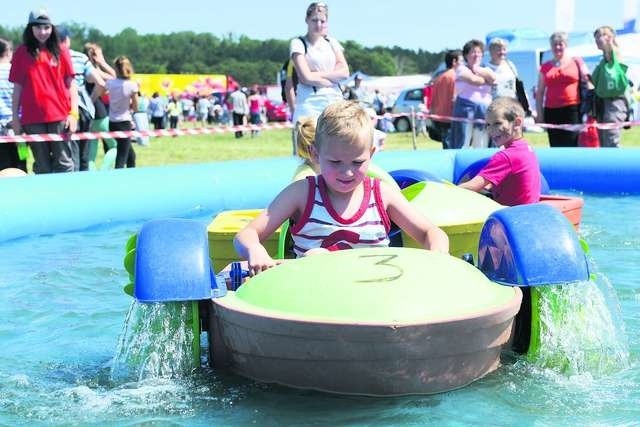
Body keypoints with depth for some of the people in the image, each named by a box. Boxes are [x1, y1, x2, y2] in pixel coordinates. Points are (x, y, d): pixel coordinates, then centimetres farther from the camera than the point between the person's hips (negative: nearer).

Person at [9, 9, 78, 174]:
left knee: (63, 163, -1)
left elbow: (71, 84, 6)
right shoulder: (21, 53, 6)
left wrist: (73, 113, -3)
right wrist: (15, 117, 3)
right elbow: (17, 87, 7)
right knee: (41, 165, 5)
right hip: (32, 118, 0)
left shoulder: (61, 51, 6)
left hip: (59, 116, 0)